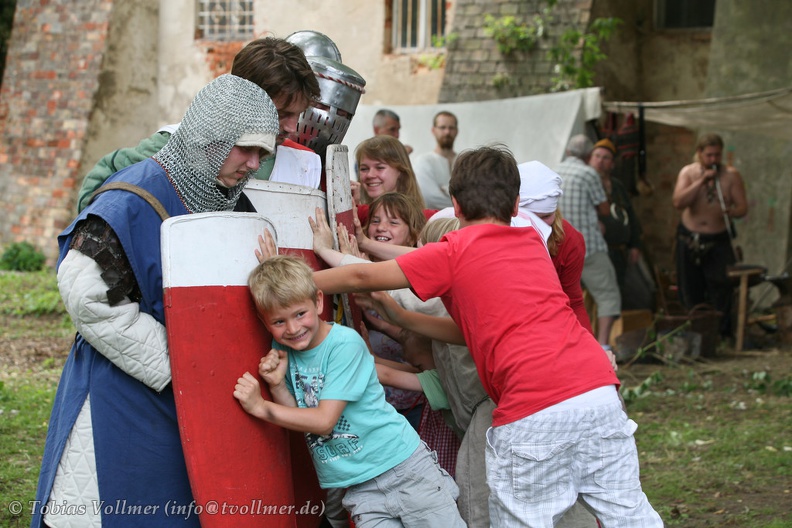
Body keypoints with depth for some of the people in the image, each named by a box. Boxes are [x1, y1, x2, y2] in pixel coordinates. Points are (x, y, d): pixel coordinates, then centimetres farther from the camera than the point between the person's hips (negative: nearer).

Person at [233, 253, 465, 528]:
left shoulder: (345, 343, -16)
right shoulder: (282, 349, 3)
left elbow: (324, 421, -18)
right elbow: (296, 417, 4)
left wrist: (261, 407, -15)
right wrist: (277, 385, -12)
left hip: (402, 467, -4)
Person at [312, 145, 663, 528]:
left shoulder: (455, 252, 6)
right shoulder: (532, 241, 24)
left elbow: (362, 278, 12)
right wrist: (400, 319, 29)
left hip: (532, 410, -6)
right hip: (599, 389, 6)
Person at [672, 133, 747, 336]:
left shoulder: (731, 175, 0)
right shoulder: (688, 172, 1)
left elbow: (742, 207, -2)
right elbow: (678, 202, -15)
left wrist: (731, 211, -25)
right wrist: (702, 181, -19)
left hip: (718, 241, -1)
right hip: (689, 240, 1)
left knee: (721, 288, -9)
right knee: (690, 291, 5)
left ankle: (722, 333, -5)